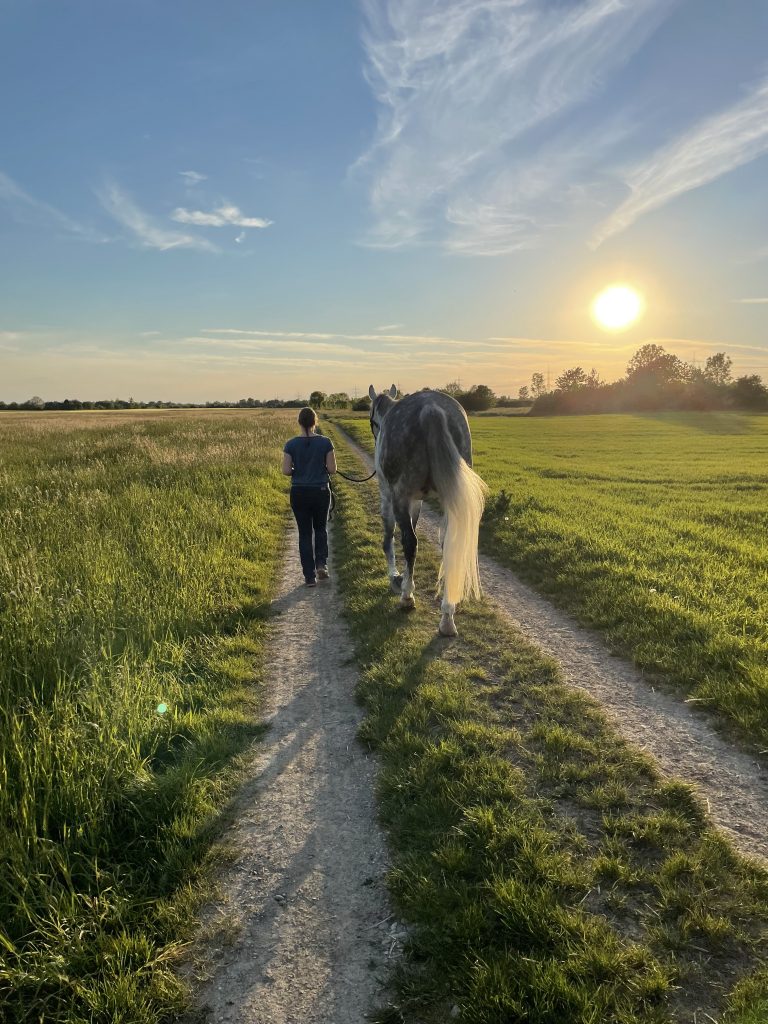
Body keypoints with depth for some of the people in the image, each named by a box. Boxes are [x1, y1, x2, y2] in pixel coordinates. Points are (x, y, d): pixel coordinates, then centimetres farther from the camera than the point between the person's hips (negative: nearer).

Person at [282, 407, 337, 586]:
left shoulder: (291, 444, -6)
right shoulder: (325, 442, -7)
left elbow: (286, 471, -9)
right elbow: (332, 469, -7)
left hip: (299, 493, 0)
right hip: (321, 491, 0)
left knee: (305, 533, 9)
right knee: (320, 528, 22)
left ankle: (310, 576, 9)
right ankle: (321, 563, 2)